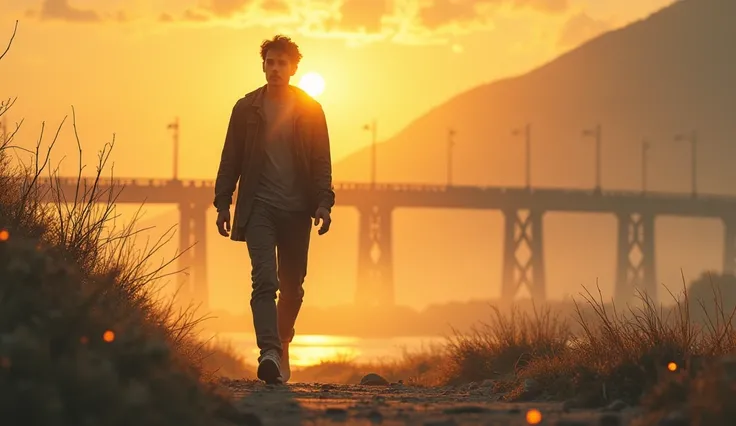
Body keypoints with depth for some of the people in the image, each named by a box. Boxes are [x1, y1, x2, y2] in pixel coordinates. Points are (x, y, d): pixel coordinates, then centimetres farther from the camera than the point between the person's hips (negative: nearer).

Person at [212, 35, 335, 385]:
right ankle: (269, 353, -29)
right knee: (264, 279, -17)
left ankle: (282, 346, 29)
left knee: (292, 286, 9)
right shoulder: (246, 109, 5)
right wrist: (223, 204, 3)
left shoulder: (311, 110, 5)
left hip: (297, 210, 2)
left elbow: (322, 162, 4)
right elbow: (230, 160, 8)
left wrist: (324, 203, -7)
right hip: (259, 207, -1)